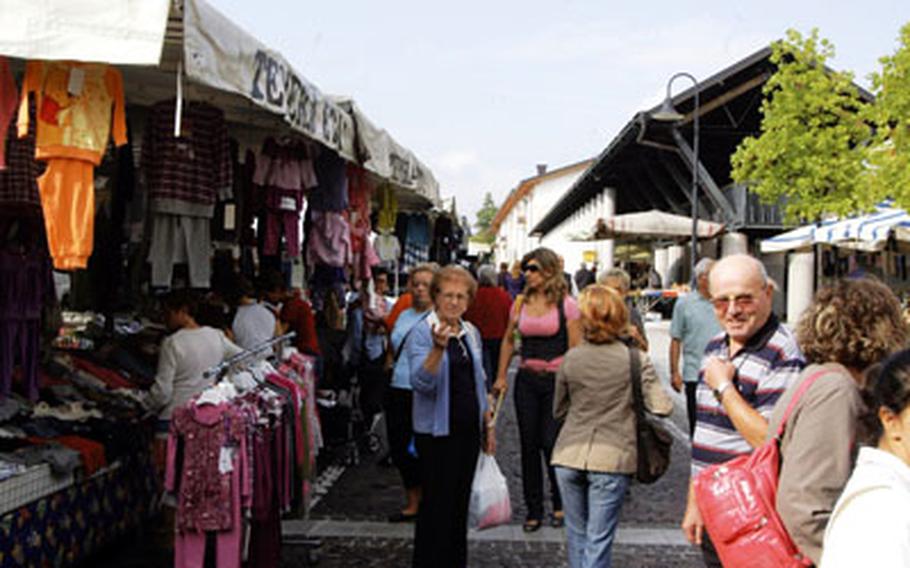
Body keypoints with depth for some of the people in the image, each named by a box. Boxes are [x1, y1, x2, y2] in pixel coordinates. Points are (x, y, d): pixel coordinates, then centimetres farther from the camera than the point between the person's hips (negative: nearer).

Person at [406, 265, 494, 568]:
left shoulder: (471, 333, 10)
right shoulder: (422, 333, -11)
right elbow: (421, 383, -24)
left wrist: (488, 424, 18)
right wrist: (438, 348, -38)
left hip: (468, 430, 6)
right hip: (437, 431, -6)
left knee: (460, 501, 13)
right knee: (437, 503, -2)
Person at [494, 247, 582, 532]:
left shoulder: (566, 304, -6)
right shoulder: (521, 303, 7)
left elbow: (575, 348, -7)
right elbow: (508, 340, 16)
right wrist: (501, 376, 13)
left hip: (556, 380, -4)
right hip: (526, 380, 4)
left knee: (551, 442, -4)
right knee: (528, 444, 6)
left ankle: (560, 503, 20)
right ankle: (534, 510, 17)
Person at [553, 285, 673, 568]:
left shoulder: (571, 358, 1)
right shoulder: (635, 359, -7)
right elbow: (662, 407, -11)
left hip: (569, 456, 3)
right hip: (612, 460, -3)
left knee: (576, 534, 18)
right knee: (598, 541, 3)